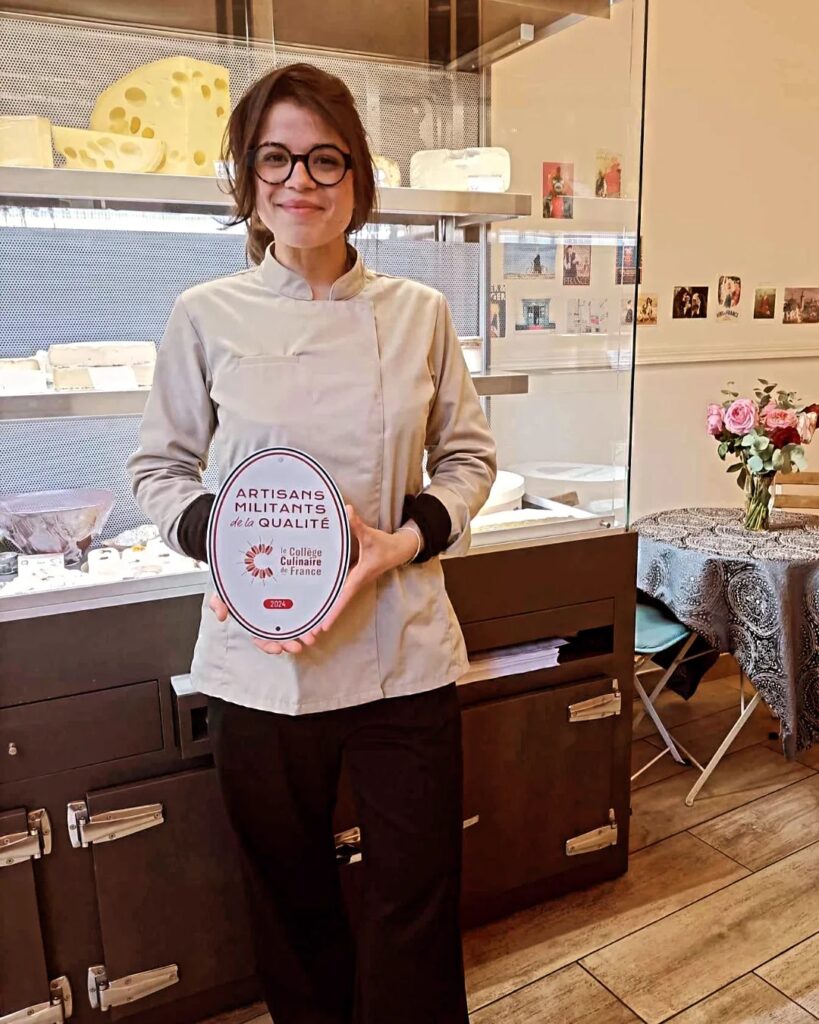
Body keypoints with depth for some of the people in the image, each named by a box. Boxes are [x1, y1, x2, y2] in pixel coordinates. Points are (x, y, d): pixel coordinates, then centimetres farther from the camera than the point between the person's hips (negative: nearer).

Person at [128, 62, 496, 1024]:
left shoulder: (418, 313, 1)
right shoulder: (207, 315, -1)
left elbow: (468, 456, 7)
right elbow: (159, 466, 5)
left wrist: (404, 542, -11)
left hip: (401, 650, 1)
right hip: (260, 656, 0)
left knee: (416, 900, 11)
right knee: (290, 894, 19)